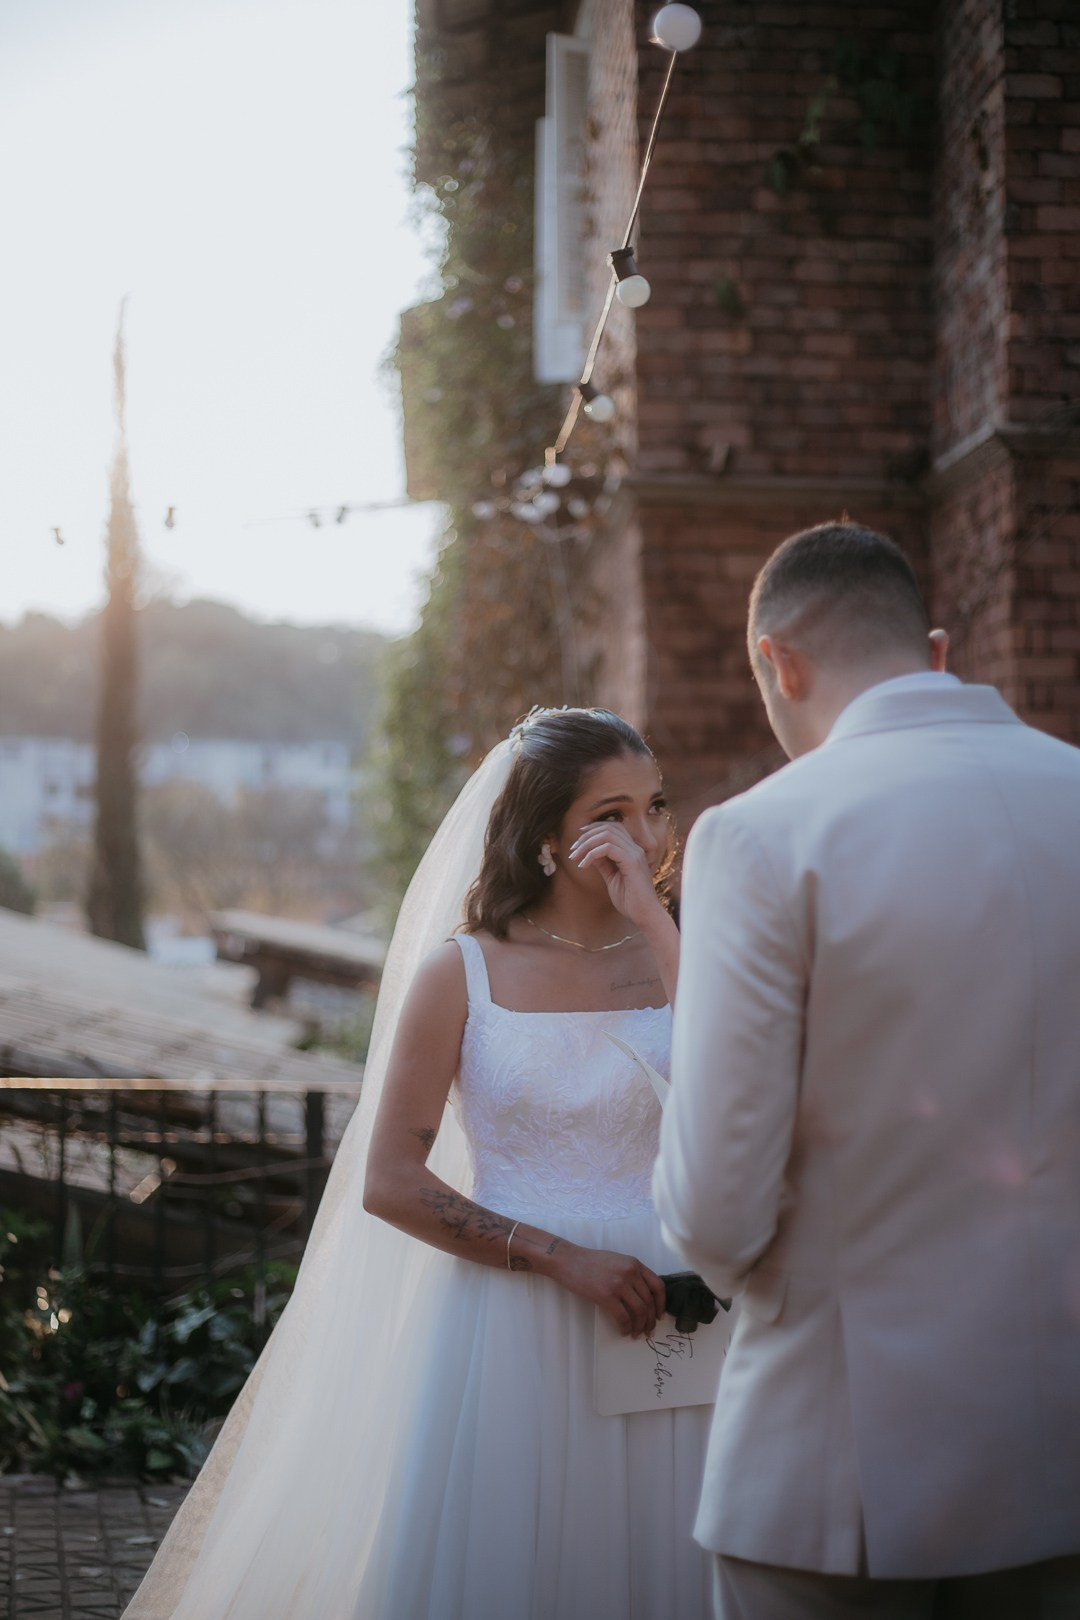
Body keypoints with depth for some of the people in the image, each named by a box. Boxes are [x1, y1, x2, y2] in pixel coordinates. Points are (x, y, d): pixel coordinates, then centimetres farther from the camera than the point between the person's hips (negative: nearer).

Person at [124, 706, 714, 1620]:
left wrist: (655, 921, -14)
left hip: (660, 1322, 2)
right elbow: (389, 1183, -4)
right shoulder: (461, 975, -1)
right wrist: (561, 1258, -10)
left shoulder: (678, 958, 5)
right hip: (509, 1329, -2)